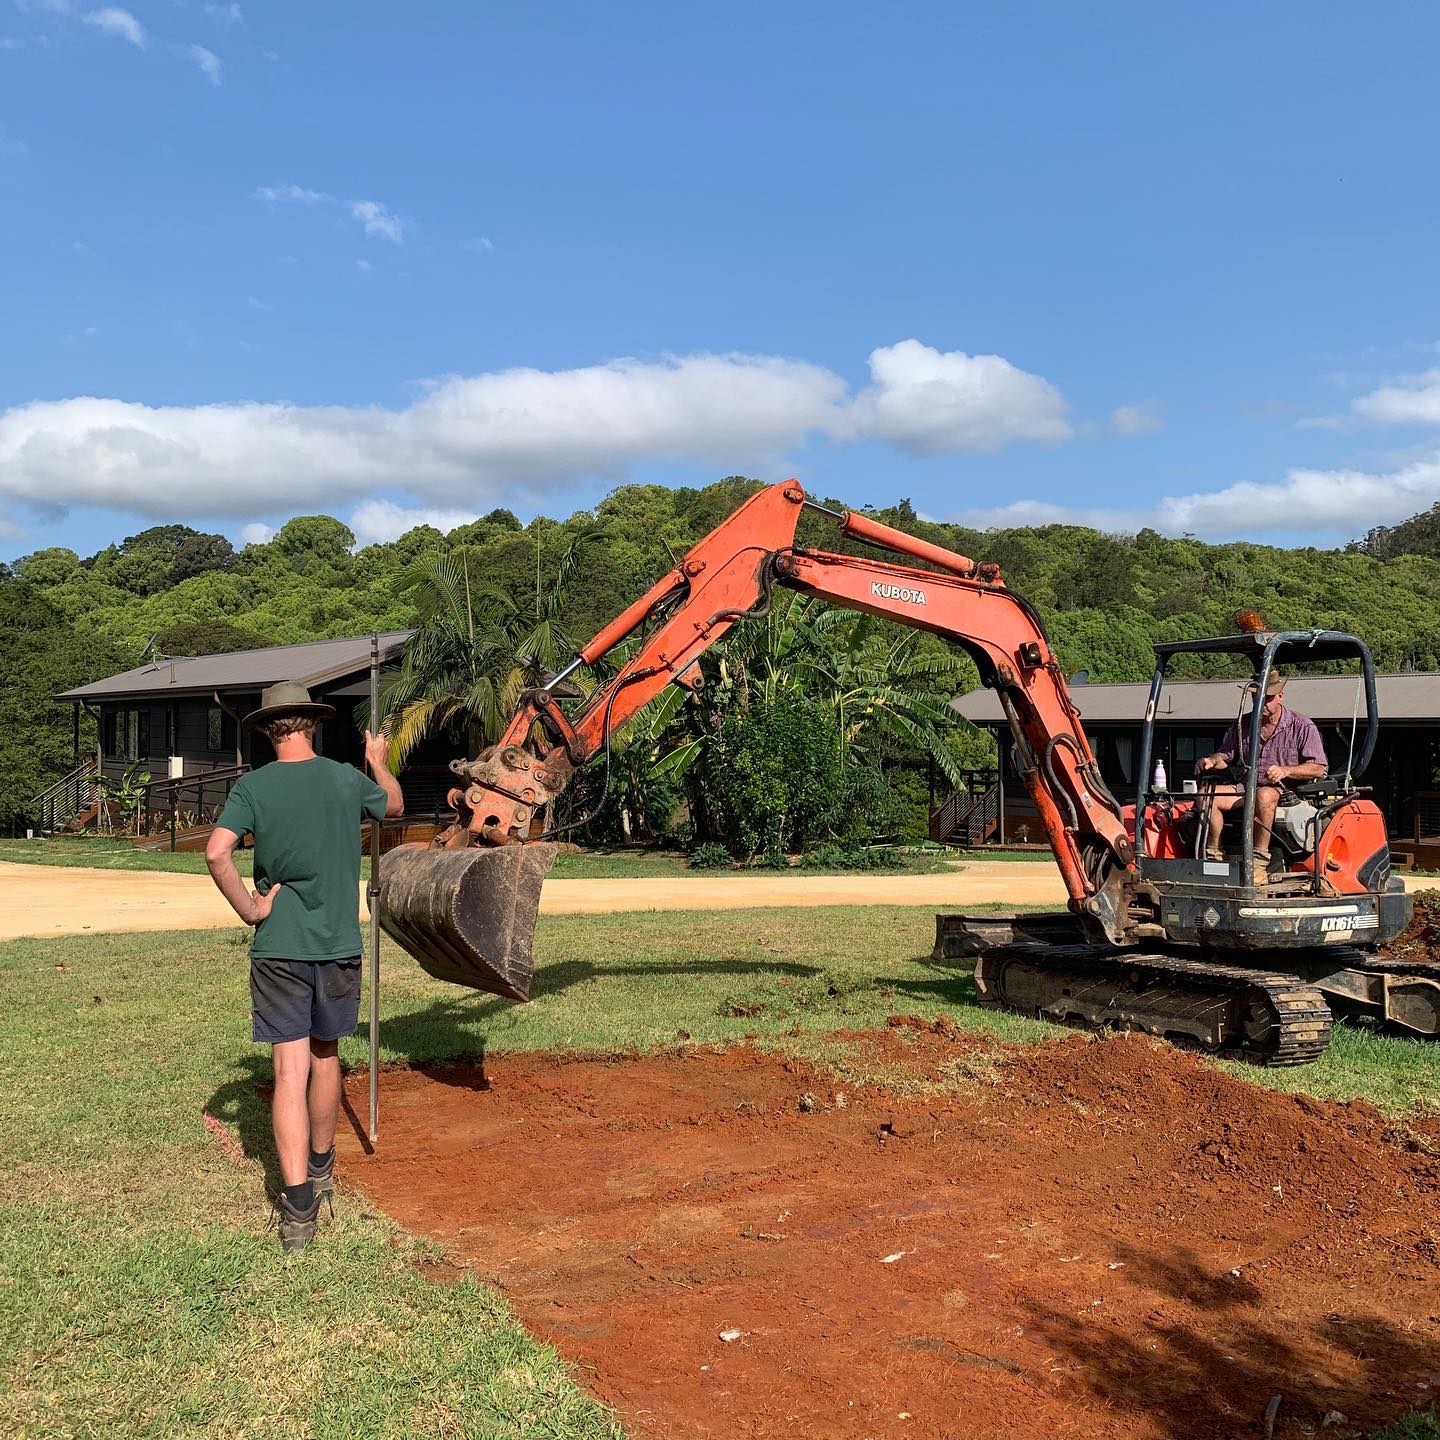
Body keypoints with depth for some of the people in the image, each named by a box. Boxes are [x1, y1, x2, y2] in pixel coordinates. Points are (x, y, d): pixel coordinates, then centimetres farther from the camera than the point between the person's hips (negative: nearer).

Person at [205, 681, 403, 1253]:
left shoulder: (252, 786, -4)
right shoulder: (347, 779, 0)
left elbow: (216, 852, -18)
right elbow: (394, 804, 21)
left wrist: (249, 909, -6)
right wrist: (379, 761, 38)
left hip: (277, 948, -1)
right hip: (338, 945, 2)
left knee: (290, 1070, -1)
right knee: (325, 1057, 18)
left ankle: (298, 1207, -7)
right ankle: (321, 1172, 37)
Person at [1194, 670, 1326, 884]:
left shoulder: (1302, 726, 2)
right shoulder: (1242, 726, 15)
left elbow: (1318, 769, -5)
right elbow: (1225, 756, 15)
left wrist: (1285, 771, -22)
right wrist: (1211, 761, -11)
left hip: (1286, 791, -5)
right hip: (1245, 789, 5)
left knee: (1264, 795, -41)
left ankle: (1260, 864, -39)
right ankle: (1213, 856, -24)